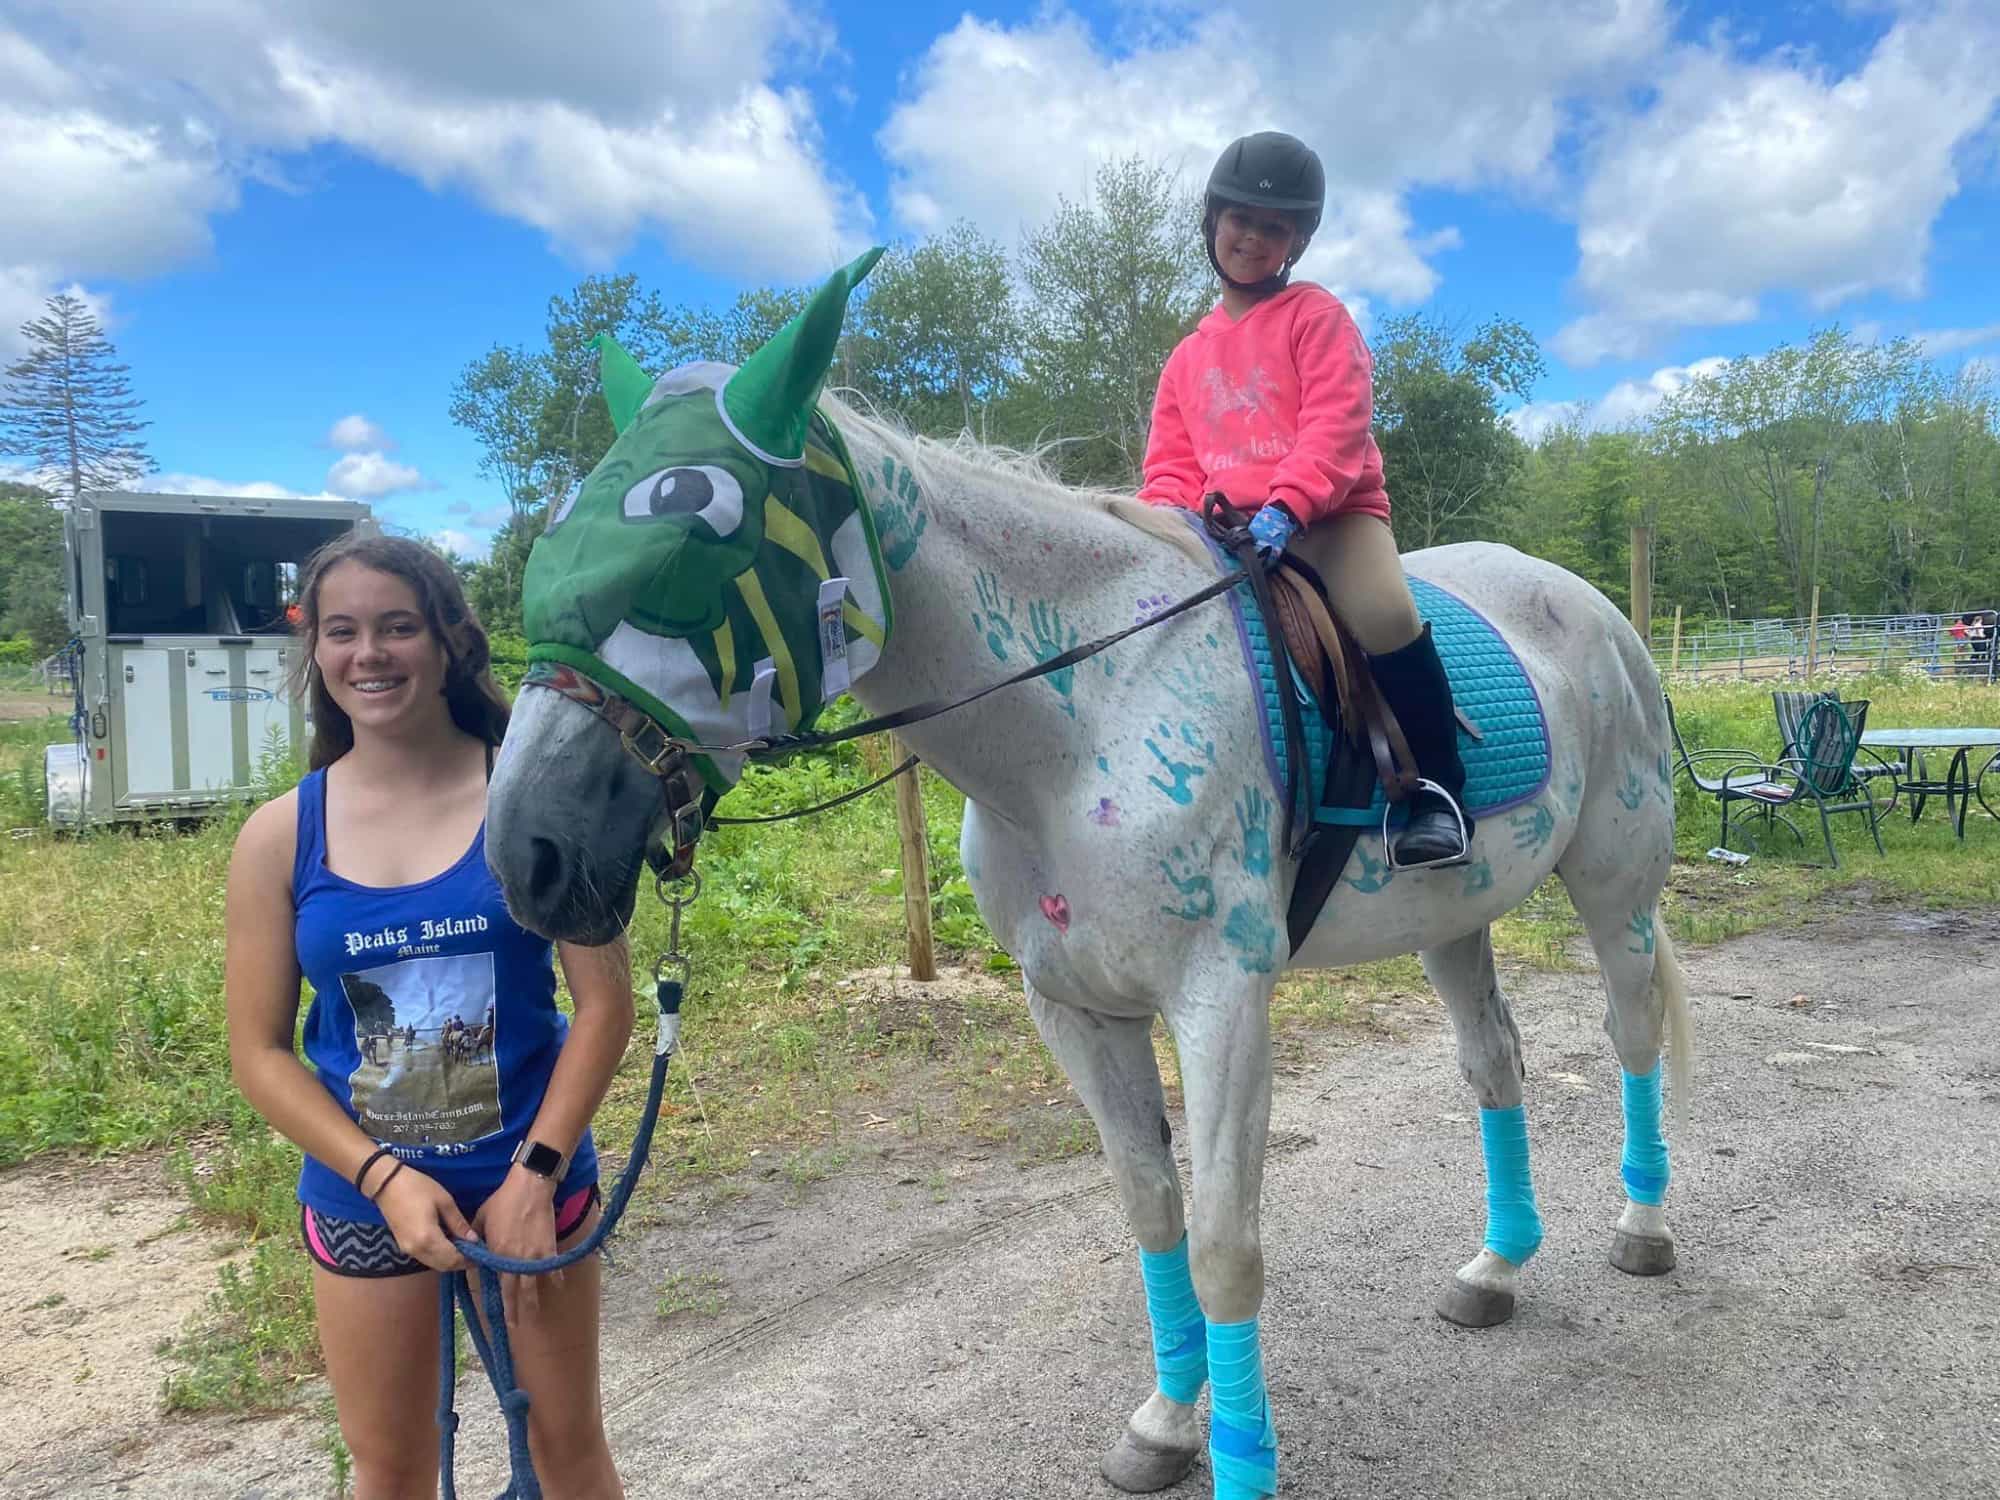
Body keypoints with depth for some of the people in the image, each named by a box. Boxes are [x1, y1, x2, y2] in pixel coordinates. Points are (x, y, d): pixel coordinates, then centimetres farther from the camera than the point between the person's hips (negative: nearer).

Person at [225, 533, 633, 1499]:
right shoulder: (281, 835, -5)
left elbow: (604, 1002, -10)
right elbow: (259, 1052, -3)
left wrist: (535, 1174, -14)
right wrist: (383, 1174, -14)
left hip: (530, 1178, -1)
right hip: (360, 1195, 2)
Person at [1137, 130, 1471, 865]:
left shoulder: (1316, 316, 4)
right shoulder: (1188, 356, 18)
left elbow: (1336, 425, -11)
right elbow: (1171, 465, 13)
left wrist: (1286, 506, -26)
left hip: (1332, 515, -5)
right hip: (1227, 532, 5)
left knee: (1384, 614, -31)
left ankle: (1438, 786, -16)